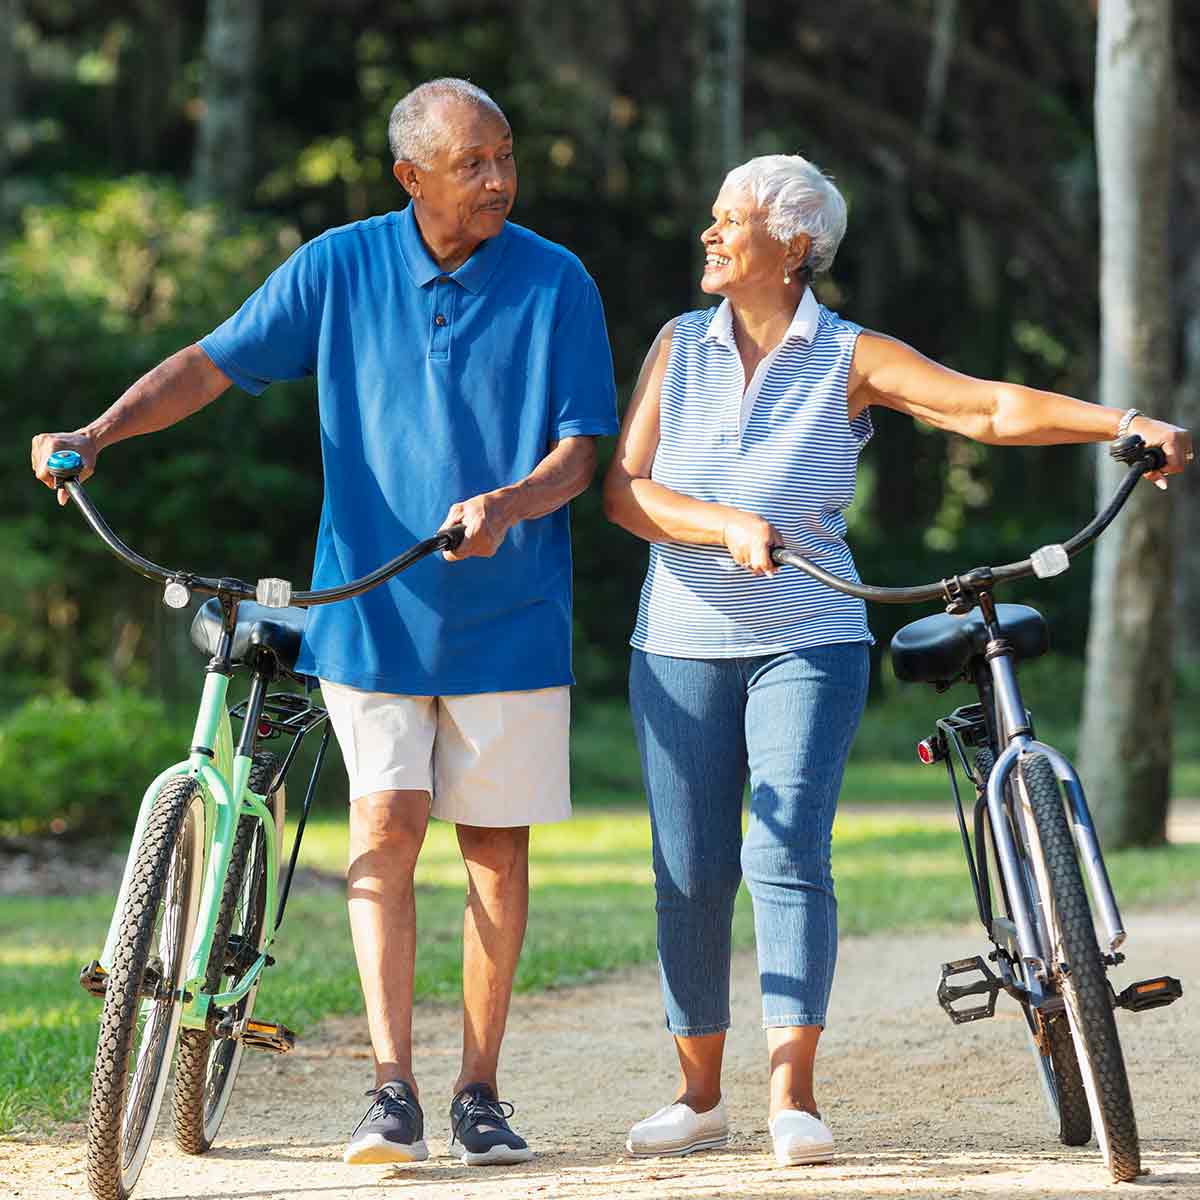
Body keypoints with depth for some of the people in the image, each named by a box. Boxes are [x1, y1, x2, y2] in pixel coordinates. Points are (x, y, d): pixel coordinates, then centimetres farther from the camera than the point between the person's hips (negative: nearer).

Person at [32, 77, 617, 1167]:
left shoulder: (556, 284, -3)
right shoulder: (339, 269, 0)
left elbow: (581, 449, -4)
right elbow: (214, 364, 2)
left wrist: (507, 505, -25)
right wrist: (97, 434, -12)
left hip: (510, 615, 0)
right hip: (372, 610, 0)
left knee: (496, 848, 4)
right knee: (384, 830, -7)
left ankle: (479, 1090, 14)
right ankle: (392, 1089, -4)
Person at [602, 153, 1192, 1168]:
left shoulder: (852, 359, -2)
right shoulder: (680, 346, 6)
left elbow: (995, 409, -11)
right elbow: (625, 489, -2)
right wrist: (729, 526, -19)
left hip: (808, 645, -3)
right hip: (682, 646, 3)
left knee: (788, 855, -15)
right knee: (691, 875, 3)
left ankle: (793, 1095, -9)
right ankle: (700, 1094, 15)